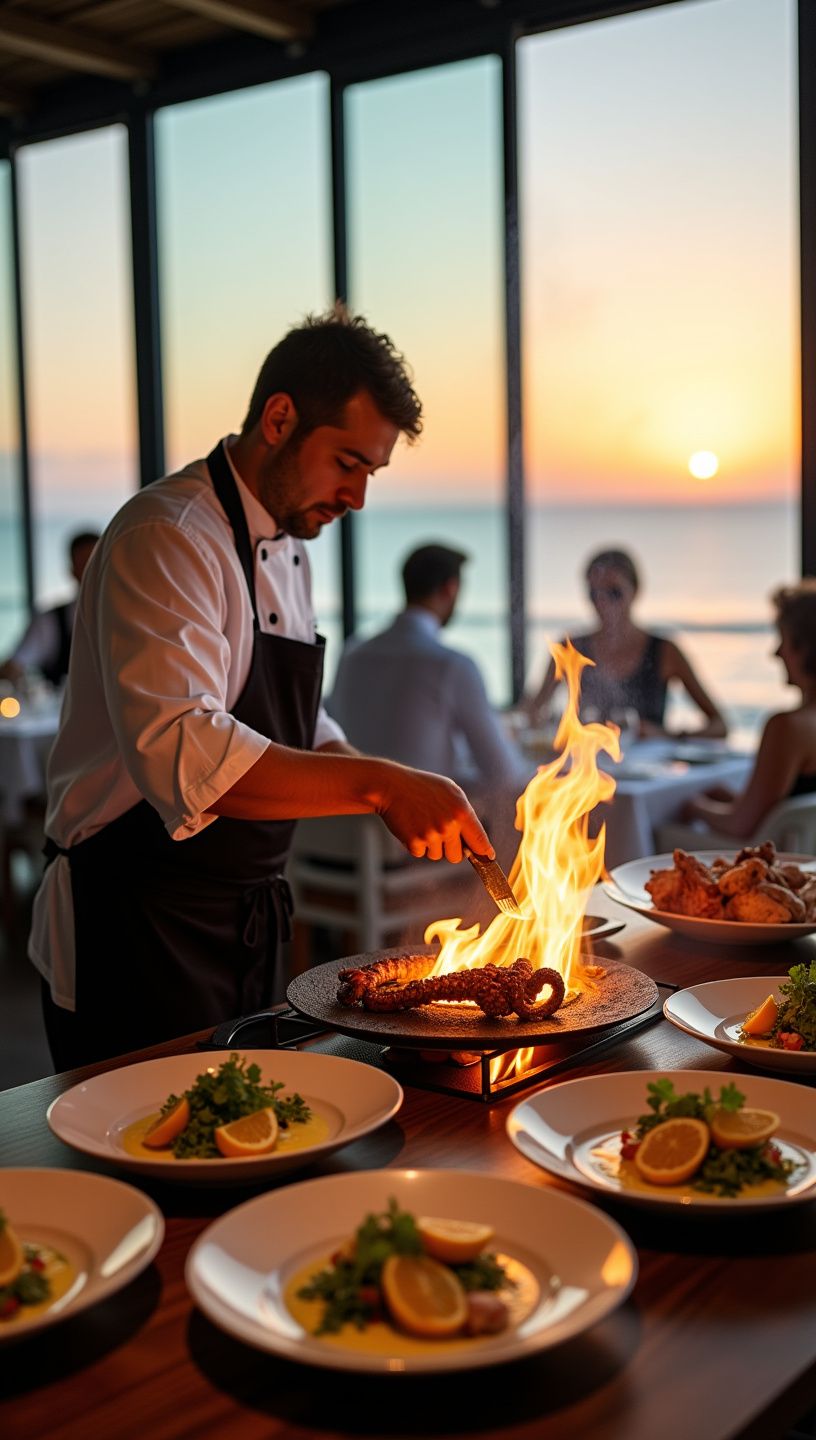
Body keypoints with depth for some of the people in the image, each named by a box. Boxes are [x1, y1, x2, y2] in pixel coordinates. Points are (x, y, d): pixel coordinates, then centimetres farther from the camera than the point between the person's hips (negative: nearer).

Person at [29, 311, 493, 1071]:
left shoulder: (285, 548, 12)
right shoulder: (166, 538, -18)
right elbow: (180, 751, -32)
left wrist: (409, 800, 4)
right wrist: (377, 785, -36)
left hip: (241, 926, 9)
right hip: (135, 935, -9)